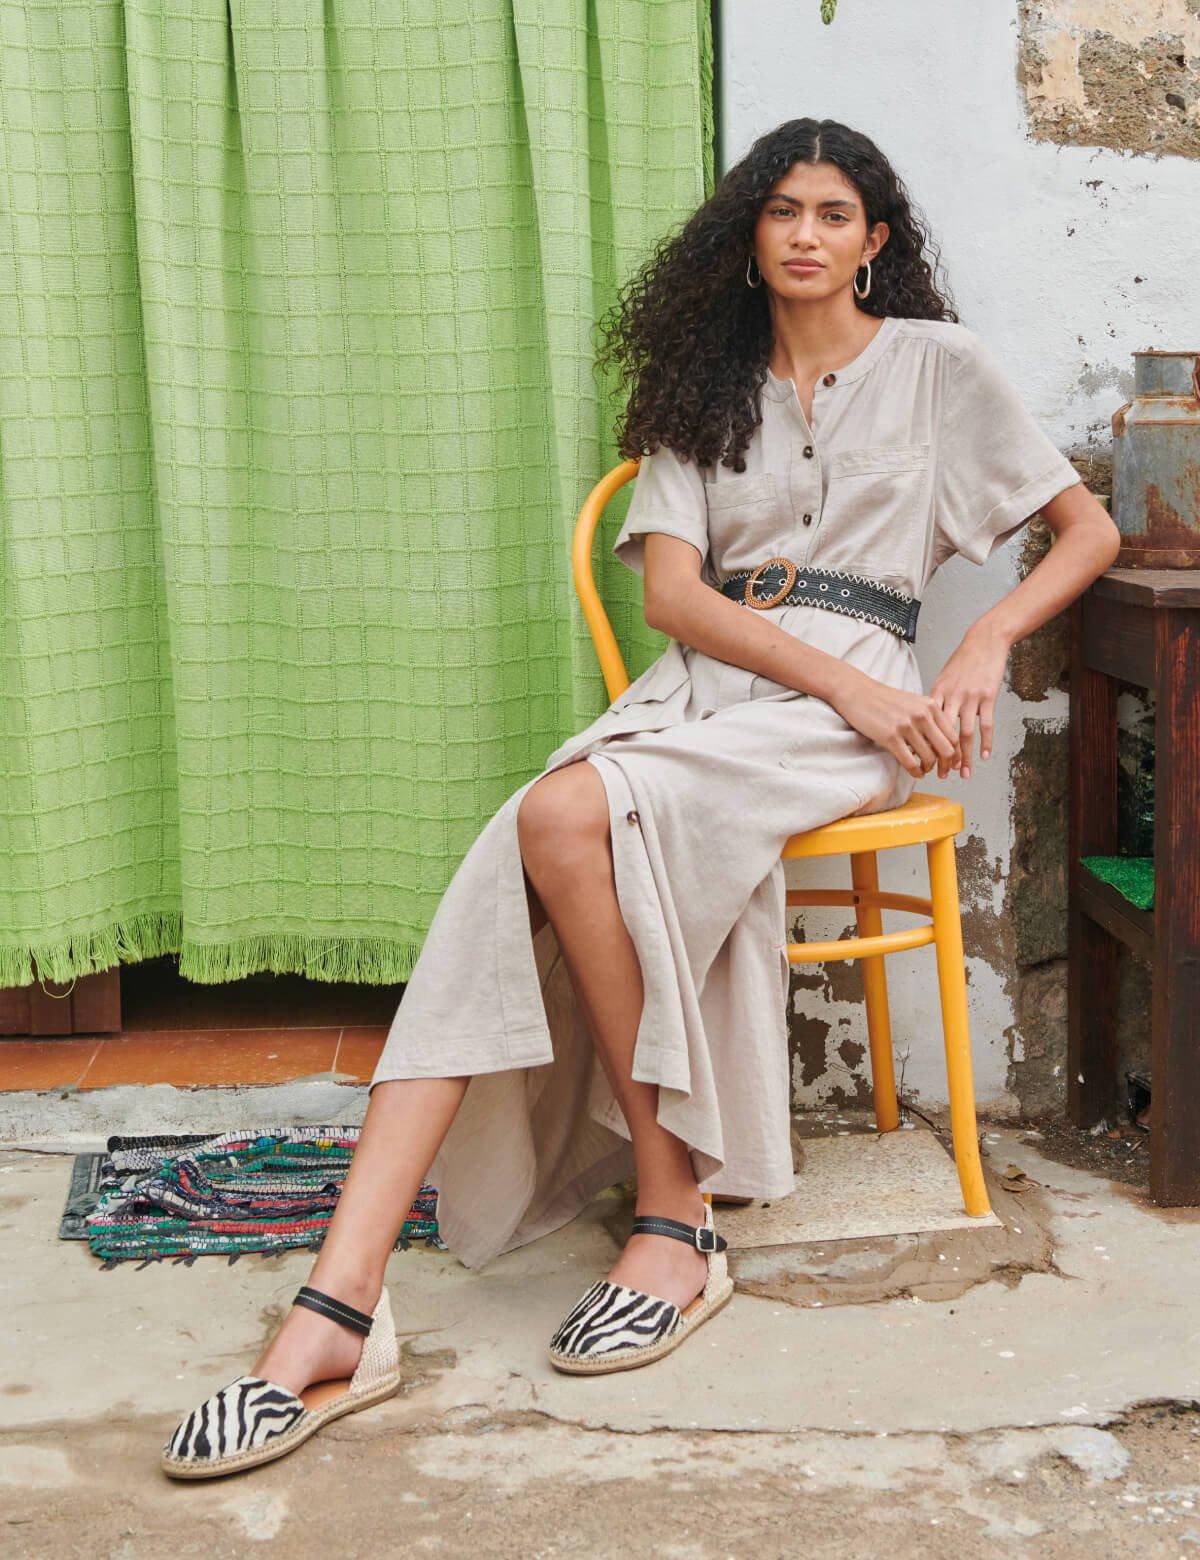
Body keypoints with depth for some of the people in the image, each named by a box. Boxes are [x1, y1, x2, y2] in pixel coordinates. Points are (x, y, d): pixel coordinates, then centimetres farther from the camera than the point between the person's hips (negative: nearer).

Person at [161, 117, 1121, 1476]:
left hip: (849, 703, -4)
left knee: (568, 818, -33)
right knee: (506, 874, -26)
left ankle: (675, 1214, -22)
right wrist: (843, 683, -9)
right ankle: (341, 1313, -35)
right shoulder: (708, 388, 20)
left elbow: (1089, 528, 13)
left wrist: (988, 644, -5)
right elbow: (671, 591, 6)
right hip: (699, 686, 4)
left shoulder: (938, 363, 12)